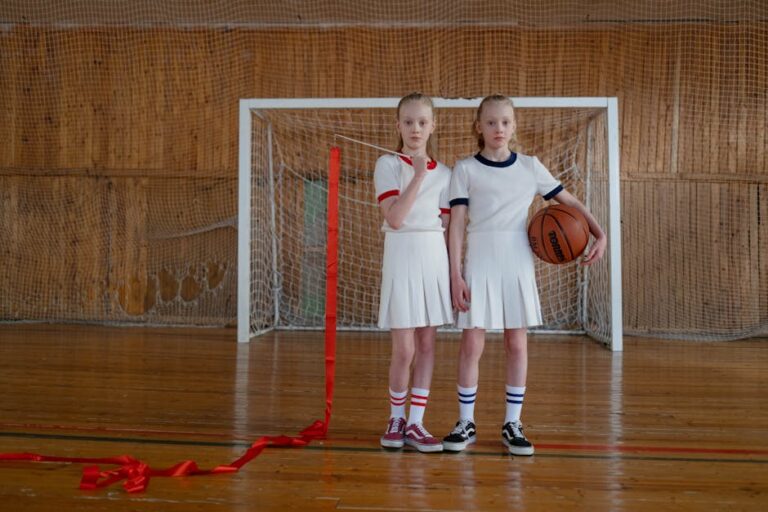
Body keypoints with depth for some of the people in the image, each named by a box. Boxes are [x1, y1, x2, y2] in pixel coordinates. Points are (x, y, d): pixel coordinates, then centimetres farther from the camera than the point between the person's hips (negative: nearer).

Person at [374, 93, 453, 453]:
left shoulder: (443, 173, 10)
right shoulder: (388, 165, -2)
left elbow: (446, 226, 11)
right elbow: (394, 218, -14)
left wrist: (452, 272, 7)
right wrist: (419, 175, -17)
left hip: (435, 257, 4)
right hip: (402, 255, -4)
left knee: (427, 345, 6)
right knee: (404, 349, -3)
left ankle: (415, 422, 17)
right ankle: (396, 418, 20)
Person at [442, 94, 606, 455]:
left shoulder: (531, 167, 7)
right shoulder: (465, 169, 1)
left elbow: (570, 202, 12)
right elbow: (456, 223, -3)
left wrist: (599, 234, -2)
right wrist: (455, 274, -10)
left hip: (517, 263, 2)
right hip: (479, 262, -2)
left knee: (517, 345, 6)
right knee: (471, 345, -1)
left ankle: (512, 424, 18)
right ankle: (465, 423, 14)